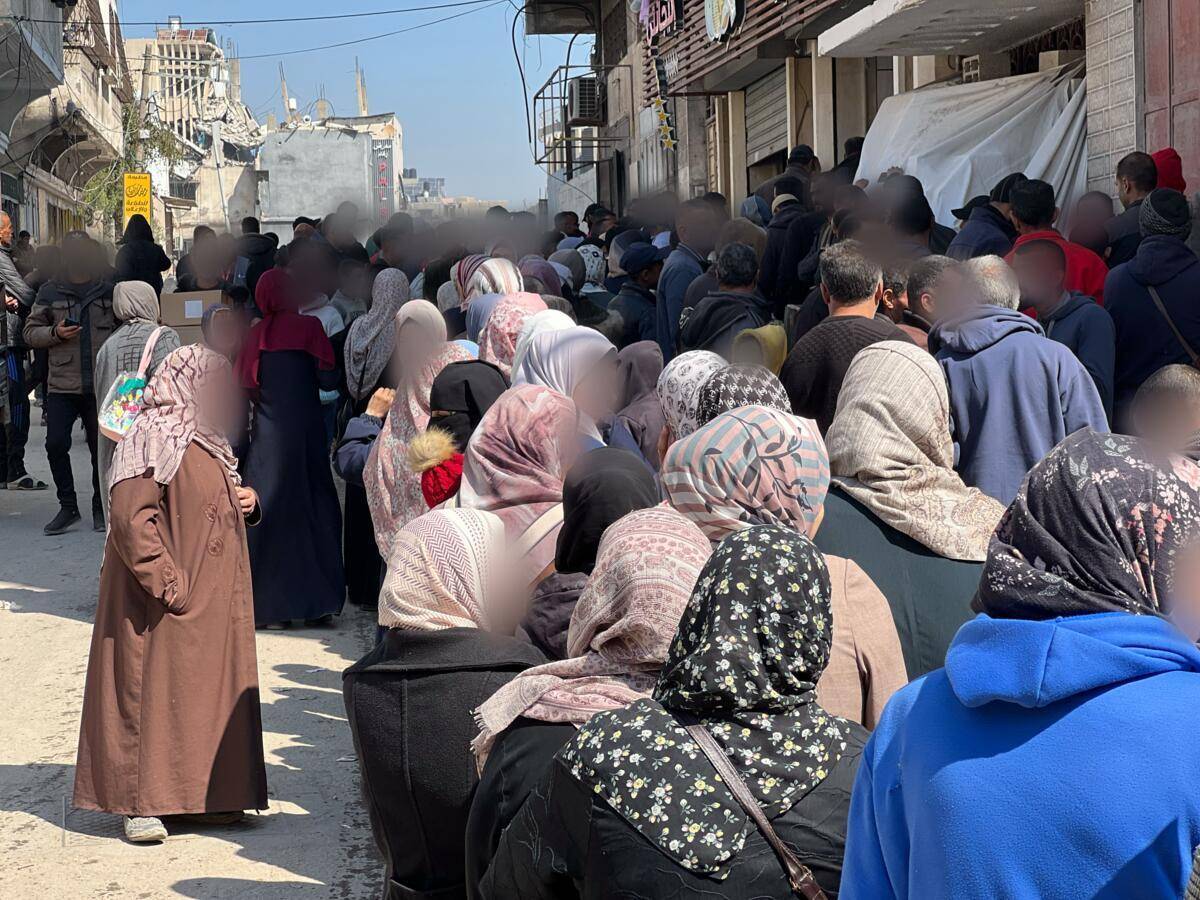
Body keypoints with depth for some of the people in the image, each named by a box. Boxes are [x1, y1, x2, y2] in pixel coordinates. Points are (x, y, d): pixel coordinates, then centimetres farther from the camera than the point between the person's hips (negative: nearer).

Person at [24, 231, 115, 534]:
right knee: (56, 444, -8)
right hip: (62, 384, 0)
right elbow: (30, 332, 9)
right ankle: (68, 506, 6)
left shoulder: (109, 290, 8)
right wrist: (56, 333, -10)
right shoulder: (49, 292, 7)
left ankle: (101, 508, 18)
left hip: (102, 385, 0)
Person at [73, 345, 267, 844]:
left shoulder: (208, 443, 17)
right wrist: (168, 583, -24)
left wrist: (246, 503, 9)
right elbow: (131, 518, -21)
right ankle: (140, 803, 0)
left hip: (215, 603, 9)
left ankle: (211, 797, 19)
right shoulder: (152, 439, -13)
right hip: (170, 605, -9)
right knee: (153, 692, -5)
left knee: (213, 694, 11)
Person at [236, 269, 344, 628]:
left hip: (267, 433, 2)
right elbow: (328, 380, -5)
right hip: (305, 430, -2)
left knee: (269, 514, 5)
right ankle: (319, 601, 5)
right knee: (315, 507, 7)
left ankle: (270, 606, 3)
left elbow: (245, 386, 3)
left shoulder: (255, 334, 4)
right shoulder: (308, 326, -3)